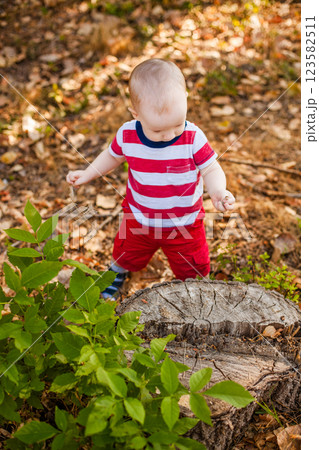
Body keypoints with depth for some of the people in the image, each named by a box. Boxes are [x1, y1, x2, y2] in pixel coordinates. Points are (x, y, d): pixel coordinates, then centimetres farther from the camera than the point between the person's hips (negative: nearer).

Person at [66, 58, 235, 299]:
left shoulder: (193, 138, -25)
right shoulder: (127, 135, -18)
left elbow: (211, 170, -17)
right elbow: (113, 155, 4)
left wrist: (218, 191, -37)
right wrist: (88, 174, -3)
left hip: (184, 223, -2)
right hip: (139, 219, 2)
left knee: (193, 270, 16)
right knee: (126, 255, 27)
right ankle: (118, 273, 64)